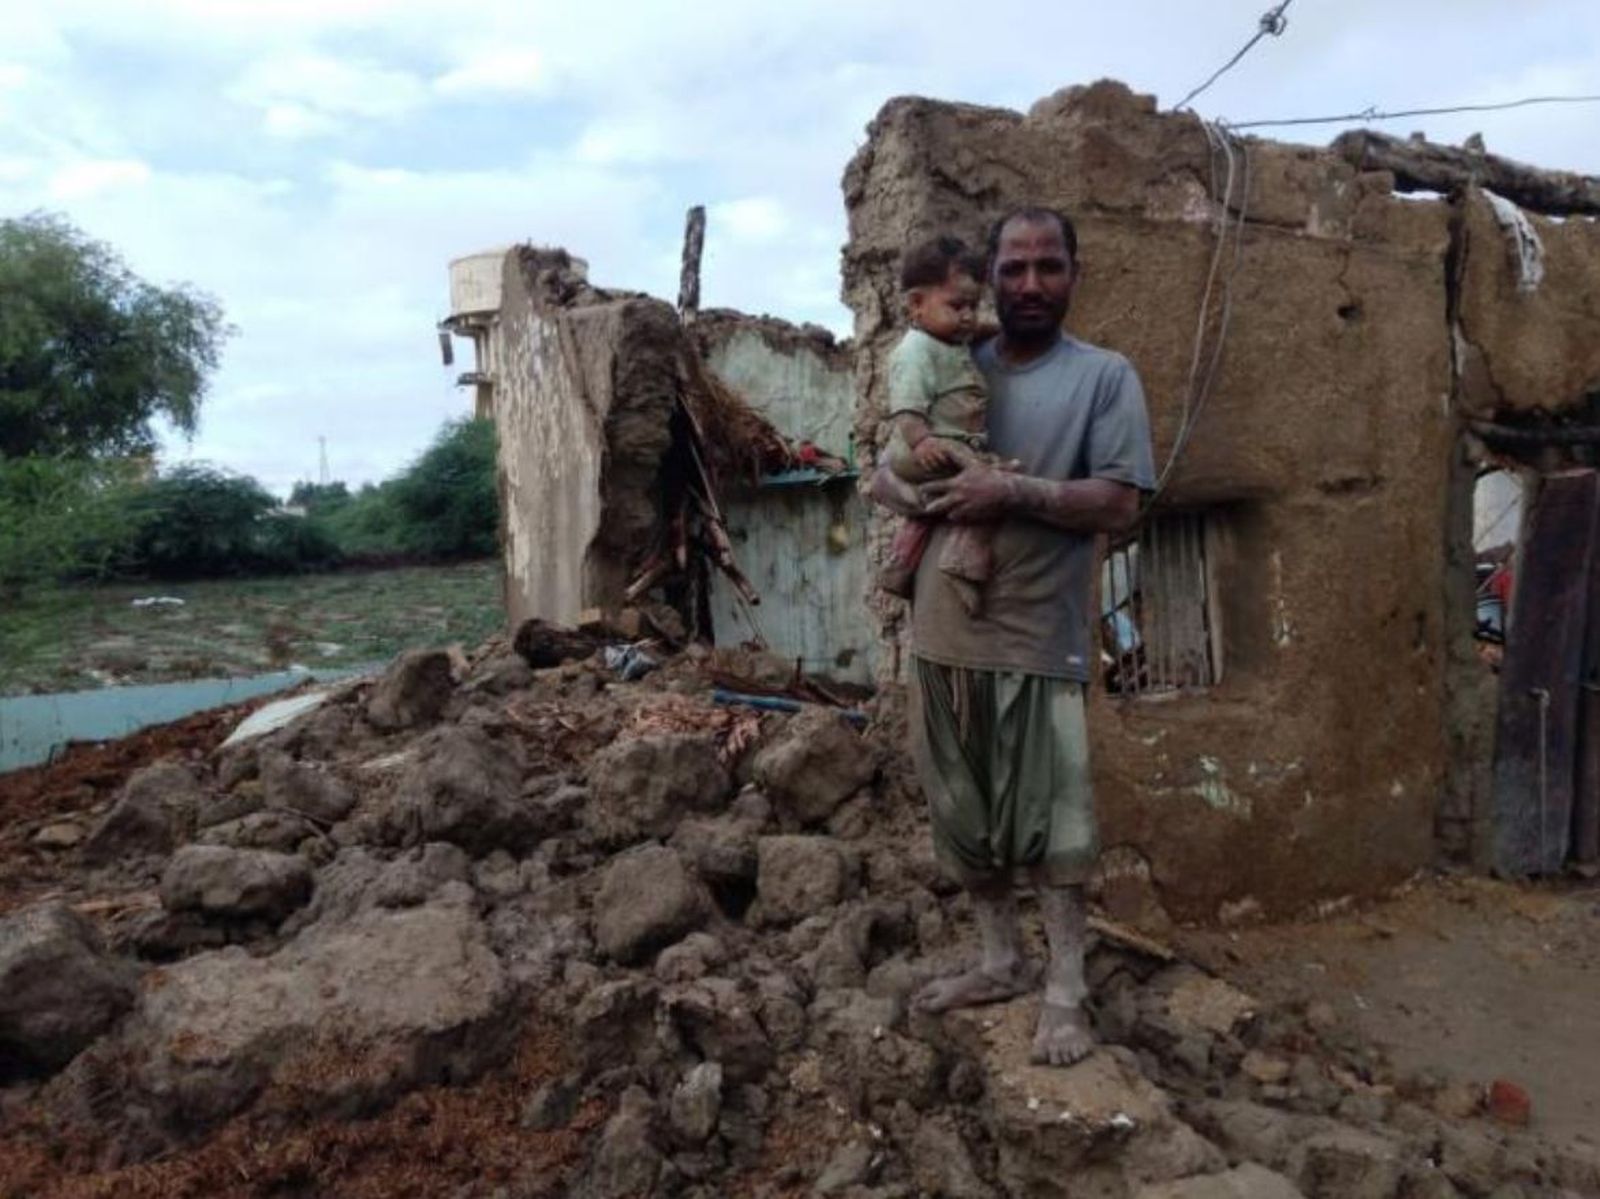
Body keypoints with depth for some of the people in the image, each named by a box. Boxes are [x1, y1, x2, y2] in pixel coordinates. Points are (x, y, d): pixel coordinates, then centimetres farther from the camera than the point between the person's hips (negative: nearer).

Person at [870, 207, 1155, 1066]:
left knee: (1048, 816, 3)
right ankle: (1000, 960, 31)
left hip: (1039, 634, -5)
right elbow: (882, 473, 12)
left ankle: (1066, 987, 18)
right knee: (964, 809, 14)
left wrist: (1014, 492, -22)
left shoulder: (1105, 376, -1)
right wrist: (918, 496, -11)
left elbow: (1120, 503, -10)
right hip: (943, 629, 5)